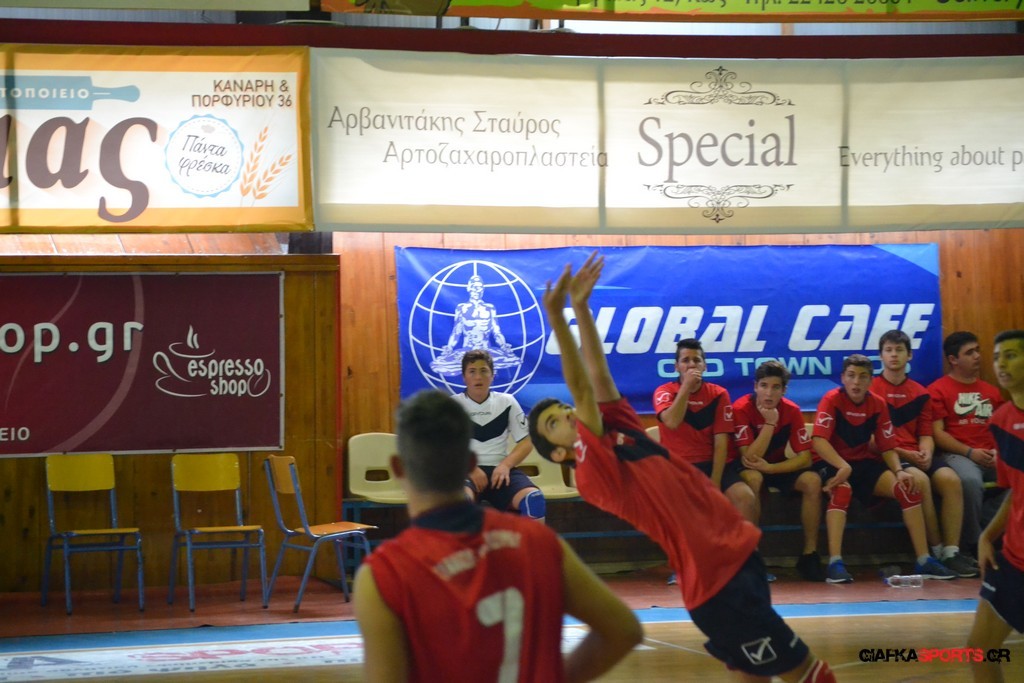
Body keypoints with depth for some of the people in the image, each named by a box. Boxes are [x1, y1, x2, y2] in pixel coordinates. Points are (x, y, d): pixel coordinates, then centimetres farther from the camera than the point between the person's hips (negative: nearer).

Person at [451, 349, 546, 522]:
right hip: (465, 471, -2)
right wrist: (470, 469, -15)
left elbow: (526, 441, 10)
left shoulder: (507, 402, 12)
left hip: (500, 470, 2)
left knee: (534, 500, -30)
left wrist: (506, 465, -9)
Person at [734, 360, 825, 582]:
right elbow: (749, 457, -27)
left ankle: (809, 554, -14)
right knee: (752, 478, -37)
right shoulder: (741, 409, -22)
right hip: (749, 468, -3)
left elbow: (804, 458, -14)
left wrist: (769, 468, -28)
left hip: (778, 466, 3)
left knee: (812, 481, -24)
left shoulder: (791, 411, -12)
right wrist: (769, 423, -34)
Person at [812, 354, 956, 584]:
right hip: (832, 464, -5)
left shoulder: (878, 405, 1)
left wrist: (899, 471, -15)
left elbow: (887, 448, 5)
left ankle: (924, 560, -10)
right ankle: (835, 563, -41)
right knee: (842, 490, -38)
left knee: (907, 488, -15)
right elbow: (819, 441, -22)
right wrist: (843, 467, -35)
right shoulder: (832, 400, -12)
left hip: (865, 462, 5)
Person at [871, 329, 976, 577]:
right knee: (920, 480, -33)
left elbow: (925, 434, 15)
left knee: (950, 479, -24)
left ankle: (952, 552, -24)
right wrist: (902, 453, -14)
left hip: (917, 457, 5)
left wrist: (926, 453, -8)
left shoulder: (920, 394, 16)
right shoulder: (870, 389, 1)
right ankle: (937, 550, -22)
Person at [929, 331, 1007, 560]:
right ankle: (973, 545, -22)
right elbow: (937, 433, -4)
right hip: (956, 454, -5)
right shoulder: (938, 390, 4)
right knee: (970, 480, -39)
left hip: (991, 457, 5)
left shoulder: (991, 391, 21)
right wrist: (970, 452, -13)